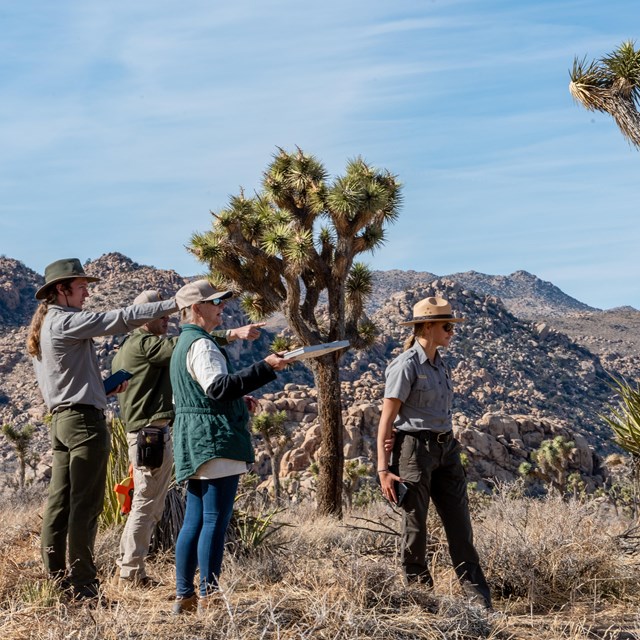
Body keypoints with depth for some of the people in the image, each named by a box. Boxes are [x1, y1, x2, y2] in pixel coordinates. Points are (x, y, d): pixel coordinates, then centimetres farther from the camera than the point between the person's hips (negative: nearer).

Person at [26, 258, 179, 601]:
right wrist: (175, 304, -16)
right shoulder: (66, 322, -11)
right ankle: (82, 586, -7)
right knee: (85, 506, -8)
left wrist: (103, 387, 16)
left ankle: (56, 580, 10)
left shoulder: (40, 329, 18)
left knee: (59, 503, 8)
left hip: (60, 418, 10)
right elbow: (122, 318, -17)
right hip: (84, 419, -10)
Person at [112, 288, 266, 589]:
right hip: (154, 432, -10)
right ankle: (132, 573, -3)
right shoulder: (144, 344, -11)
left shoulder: (124, 350, 22)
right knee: (146, 505, -6)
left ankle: (126, 569, 20)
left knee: (147, 507, 16)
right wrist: (233, 334, -30)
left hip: (139, 433, 10)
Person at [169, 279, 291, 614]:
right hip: (216, 442, -11)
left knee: (194, 521, 11)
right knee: (215, 521, -8)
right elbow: (217, 386, -27)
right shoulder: (202, 345, -12)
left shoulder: (185, 343, 21)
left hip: (196, 445, 11)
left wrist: (238, 401, 21)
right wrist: (264, 368, -30)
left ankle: (184, 596, 15)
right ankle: (208, 597, -7)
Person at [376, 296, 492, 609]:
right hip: (415, 447, -7)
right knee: (415, 523, 4)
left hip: (446, 448, 7)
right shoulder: (406, 365, -12)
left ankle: (478, 595, 8)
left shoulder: (439, 363, 12)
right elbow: (386, 419, -13)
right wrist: (383, 469, -16)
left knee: (459, 520, 5)